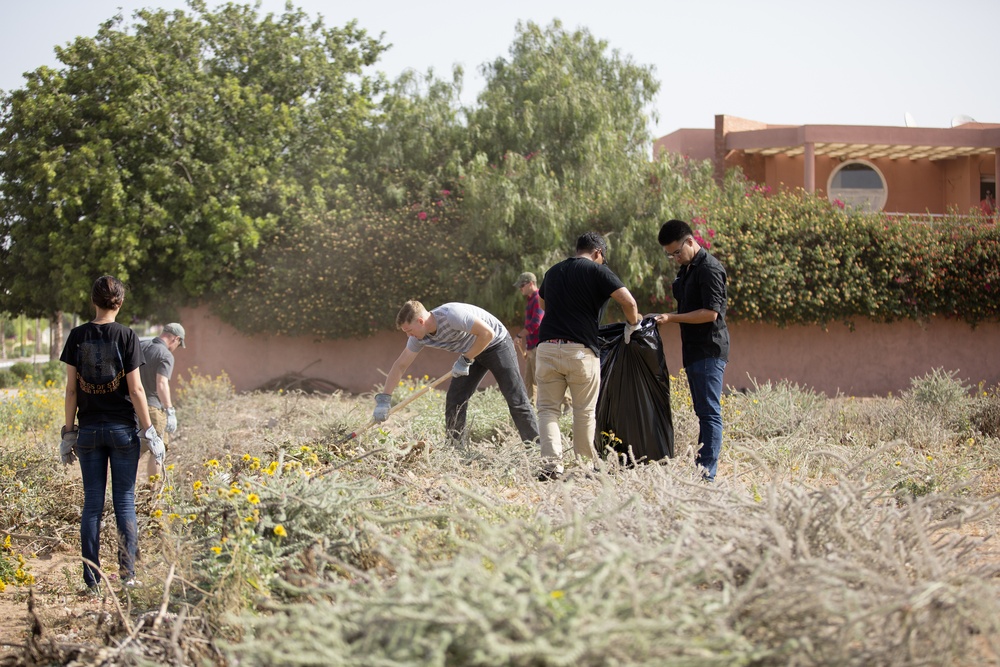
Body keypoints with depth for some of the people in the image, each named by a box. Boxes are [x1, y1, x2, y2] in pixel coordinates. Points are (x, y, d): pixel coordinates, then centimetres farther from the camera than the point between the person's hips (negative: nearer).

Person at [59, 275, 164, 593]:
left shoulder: (77, 336, 0)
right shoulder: (126, 336, -7)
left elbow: (71, 389, 2)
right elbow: (135, 389, -8)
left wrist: (68, 432, 9)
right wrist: (148, 430, -1)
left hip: (89, 430, 2)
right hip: (122, 429, -2)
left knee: (92, 504, 7)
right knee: (125, 503, 5)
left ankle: (92, 579, 7)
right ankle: (127, 576, 4)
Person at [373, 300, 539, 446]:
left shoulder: (451, 315, -35)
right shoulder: (419, 337, -11)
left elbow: (487, 333, -32)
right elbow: (400, 365, -3)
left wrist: (465, 360, -26)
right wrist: (383, 400, -8)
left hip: (497, 344, -7)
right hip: (471, 352, 7)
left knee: (516, 399, -9)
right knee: (454, 401, -3)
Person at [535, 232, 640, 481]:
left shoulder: (552, 272, 18)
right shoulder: (597, 271, 1)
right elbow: (628, 302, -10)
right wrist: (632, 326, 8)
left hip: (547, 346, 4)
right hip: (581, 350, -3)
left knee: (547, 408, 5)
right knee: (585, 412, 8)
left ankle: (551, 462, -12)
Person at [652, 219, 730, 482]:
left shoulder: (709, 269, -13)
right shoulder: (686, 269, 17)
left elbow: (711, 312, -20)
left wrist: (672, 318, -18)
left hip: (709, 350, -10)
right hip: (694, 351, 10)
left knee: (709, 411, -10)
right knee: (703, 411, 10)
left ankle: (707, 472, -12)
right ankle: (700, 467, 11)